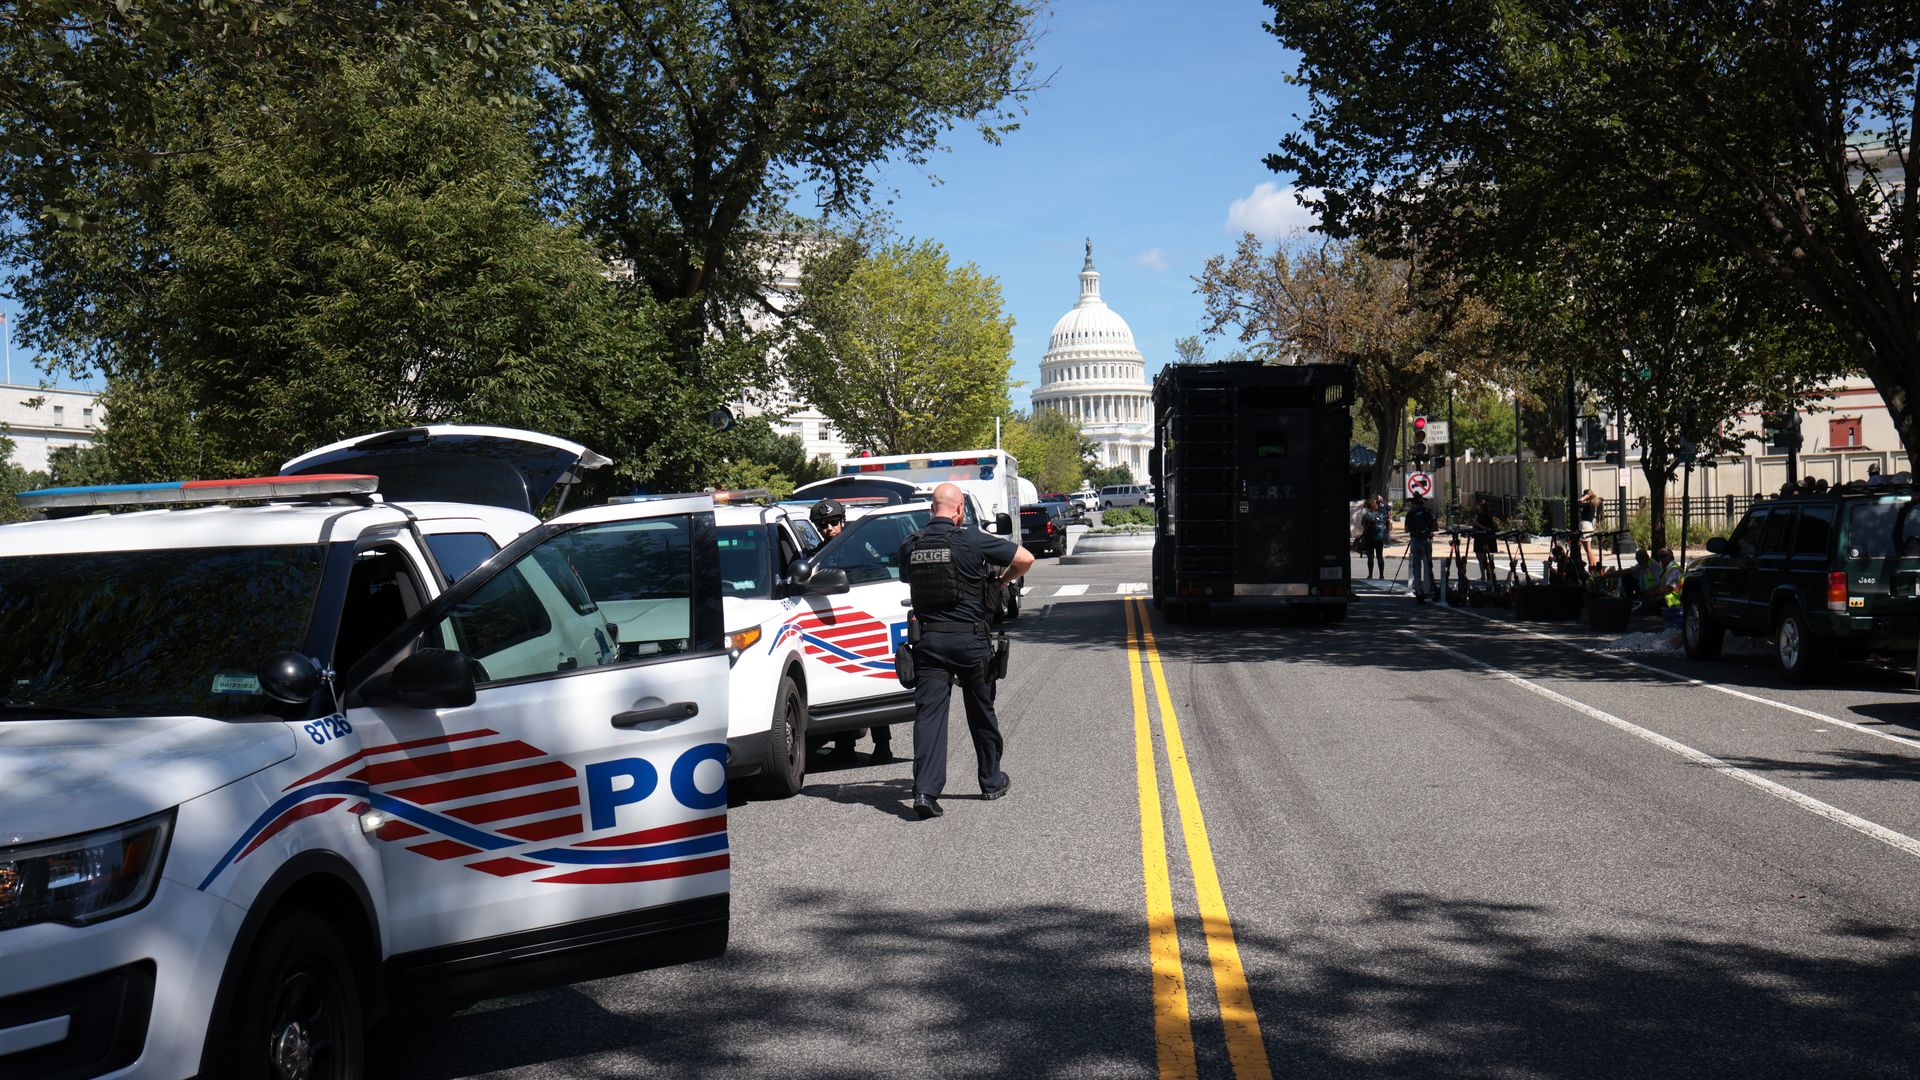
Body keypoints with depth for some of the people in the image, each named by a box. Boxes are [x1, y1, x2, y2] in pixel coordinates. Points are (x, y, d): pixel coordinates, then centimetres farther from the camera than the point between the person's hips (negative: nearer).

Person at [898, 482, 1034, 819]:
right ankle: (991, 782, 30)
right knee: (981, 714, 15)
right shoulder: (971, 541, -10)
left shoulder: (910, 547, 1)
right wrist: (1001, 581, 12)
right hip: (970, 640, -2)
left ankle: (925, 790, -17)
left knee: (928, 713, -2)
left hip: (928, 640, 2)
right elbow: (1025, 558, -6)